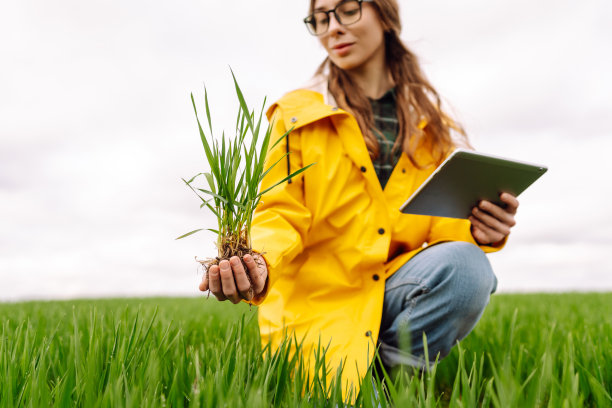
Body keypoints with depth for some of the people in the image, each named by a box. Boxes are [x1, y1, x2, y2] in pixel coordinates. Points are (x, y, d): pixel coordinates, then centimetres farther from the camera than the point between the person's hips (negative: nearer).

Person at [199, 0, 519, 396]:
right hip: (320, 300, -1)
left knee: (465, 264, -27)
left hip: (399, 286, 2)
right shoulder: (297, 114, 2)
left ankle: (391, 372, -4)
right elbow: (280, 215, -5)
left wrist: (477, 230, -13)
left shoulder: (432, 123, 10)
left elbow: (442, 220, 11)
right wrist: (259, 264, -27)